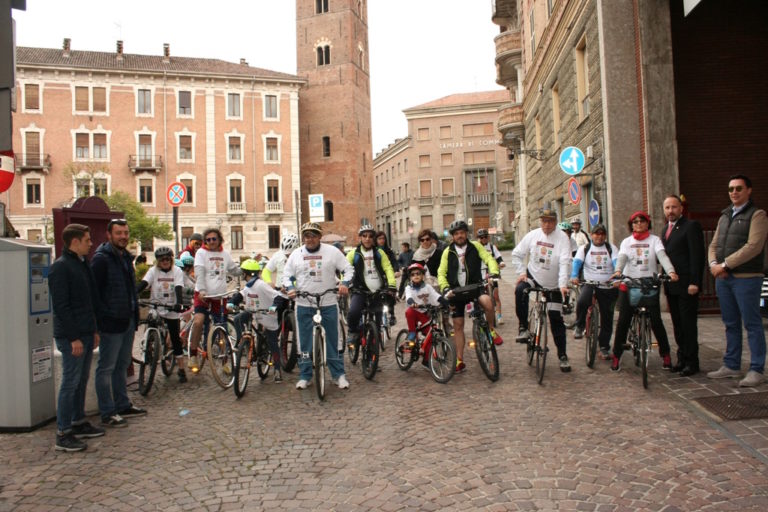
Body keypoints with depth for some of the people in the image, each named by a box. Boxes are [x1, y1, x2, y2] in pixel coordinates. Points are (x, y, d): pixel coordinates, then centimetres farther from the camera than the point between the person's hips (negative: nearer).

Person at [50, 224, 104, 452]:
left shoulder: (83, 264, 15)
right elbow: (61, 306, -18)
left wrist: (94, 330, 17)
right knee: (70, 383, -4)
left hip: (86, 333, 9)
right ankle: (62, 434, 4)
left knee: (81, 381, 16)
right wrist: (74, 338, -20)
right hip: (71, 336, -9)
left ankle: (78, 423, 27)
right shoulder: (60, 267, -13)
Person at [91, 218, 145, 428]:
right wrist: (99, 319, -19)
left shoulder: (126, 257, 14)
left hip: (128, 321, 9)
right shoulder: (101, 259, -13)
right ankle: (107, 414, 8)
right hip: (111, 323, -9)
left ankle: (123, 405, 29)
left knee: (122, 365, 18)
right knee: (107, 368, 1)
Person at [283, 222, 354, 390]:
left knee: (333, 341, 4)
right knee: (305, 343, 7)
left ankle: (339, 374, 14)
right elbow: (287, 275, 11)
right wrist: (290, 288, -9)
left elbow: (349, 269, -1)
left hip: (328, 304, -2)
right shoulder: (296, 254, 6)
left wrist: (345, 283, -18)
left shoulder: (332, 251, -1)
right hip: (304, 305, 2)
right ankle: (305, 376, 18)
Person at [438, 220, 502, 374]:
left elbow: (489, 259, -8)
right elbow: (441, 273, 1)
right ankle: (460, 361, 11)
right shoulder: (448, 252, 4)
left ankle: (491, 330, -6)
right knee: (458, 326, 2)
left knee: (487, 302, -34)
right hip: (456, 291, 2)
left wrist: (493, 273, -29)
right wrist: (446, 288, -17)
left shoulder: (475, 246, 2)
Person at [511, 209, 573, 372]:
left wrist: (563, 284, -34)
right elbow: (516, 254, 4)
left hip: (553, 285, -1)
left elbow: (565, 262, -23)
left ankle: (563, 355, 16)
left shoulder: (562, 237, -14)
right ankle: (523, 326, -15)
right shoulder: (533, 235, -5)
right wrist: (521, 272, -9)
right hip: (533, 276, 2)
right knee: (520, 290, -33)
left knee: (556, 321, 2)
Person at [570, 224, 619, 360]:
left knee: (607, 318, 4)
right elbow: (577, 261, -11)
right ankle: (580, 326, -7)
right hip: (589, 283, -1)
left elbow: (617, 261, -11)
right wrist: (574, 276, -31)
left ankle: (604, 347, 19)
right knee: (582, 302, -33)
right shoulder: (585, 248, 6)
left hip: (608, 287, 1)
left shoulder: (611, 248, 6)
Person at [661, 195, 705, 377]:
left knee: (688, 324, -2)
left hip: (686, 285, -7)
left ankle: (691, 362, 7)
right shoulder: (665, 229, 17)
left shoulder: (691, 226, -7)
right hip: (671, 286, 7)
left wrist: (694, 282, -18)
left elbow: (697, 255, -13)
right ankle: (682, 358, 20)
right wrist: (665, 277, 8)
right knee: (677, 324, 12)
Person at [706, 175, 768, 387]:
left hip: (746, 278, -7)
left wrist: (725, 264, -17)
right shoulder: (725, 216, 18)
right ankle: (731, 366, 20)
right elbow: (714, 245, 15)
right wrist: (713, 264, -5)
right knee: (730, 325, 12)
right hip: (723, 278, 7)